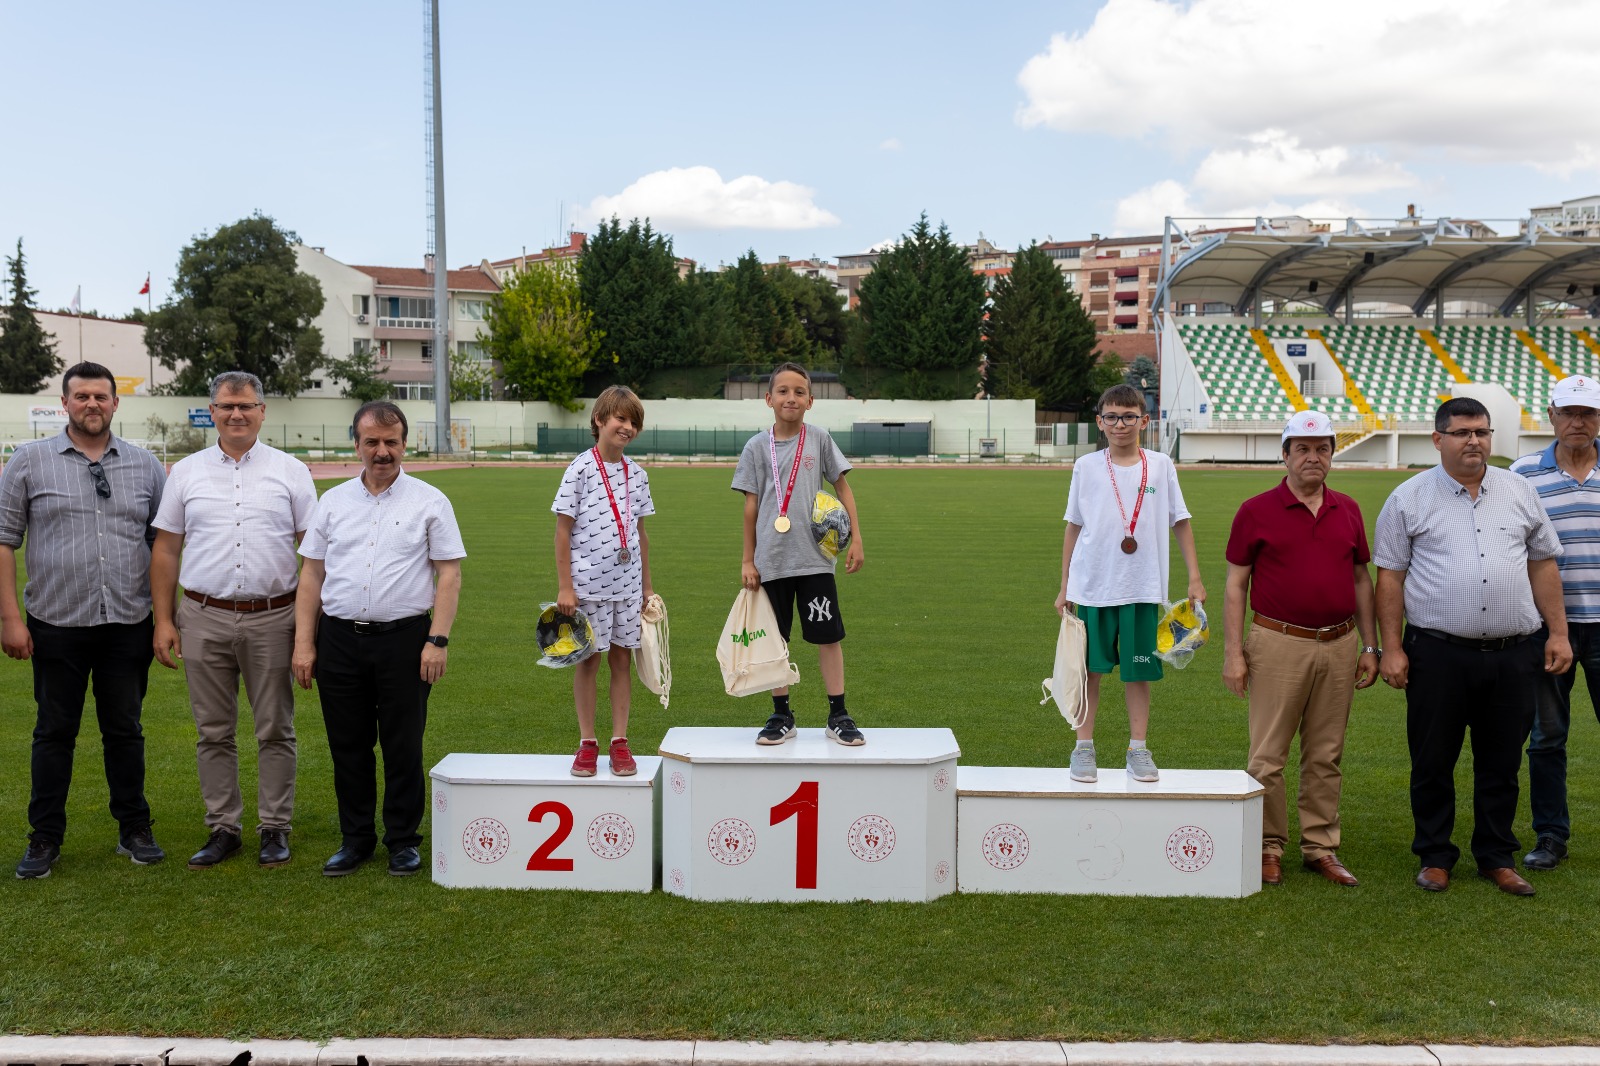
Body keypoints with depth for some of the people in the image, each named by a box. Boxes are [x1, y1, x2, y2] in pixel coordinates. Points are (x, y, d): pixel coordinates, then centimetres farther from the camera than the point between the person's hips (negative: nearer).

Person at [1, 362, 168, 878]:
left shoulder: (146, 465, 6)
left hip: (128, 624, 1)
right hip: (56, 624, -1)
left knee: (125, 730, 10)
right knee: (54, 732, 9)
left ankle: (134, 830, 22)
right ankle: (45, 838, 20)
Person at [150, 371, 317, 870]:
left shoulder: (291, 471, 3)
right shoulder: (186, 472, 8)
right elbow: (165, 550, 9)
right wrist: (163, 620, 2)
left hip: (273, 618, -1)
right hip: (204, 620, 2)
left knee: (275, 731, 4)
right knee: (214, 732, 8)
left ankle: (275, 828, 14)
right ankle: (223, 828, 18)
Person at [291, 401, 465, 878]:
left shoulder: (429, 501, 1)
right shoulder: (332, 502, 10)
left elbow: (449, 575, -2)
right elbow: (311, 575, 11)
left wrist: (438, 641, -11)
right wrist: (304, 643, 4)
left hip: (404, 638, -3)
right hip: (339, 640, 3)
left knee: (403, 747, 4)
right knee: (348, 746, 10)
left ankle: (403, 840, 17)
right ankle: (356, 838, 23)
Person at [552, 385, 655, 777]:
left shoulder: (636, 474, 7)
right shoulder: (581, 469, -7)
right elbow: (563, 530, -6)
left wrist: (647, 586, 13)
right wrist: (564, 586, -10)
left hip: (627, 583, 4)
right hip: (588, 581, -4)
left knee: (622, 658, 7)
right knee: (588, 659, 4)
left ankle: (619, 742, 15)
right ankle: (587, 744, 14)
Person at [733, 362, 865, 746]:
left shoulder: (819, 439, 3)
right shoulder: (757, 446, 3)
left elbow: (842, 488, 6)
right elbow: (751, 505, 5)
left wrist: (856, 540, 0)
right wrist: (747, 560, 4)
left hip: (815, 557, -1)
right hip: (771, 561, 1)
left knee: (828, 635, 1)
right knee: (774, 639, 8)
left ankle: (838, 715, 11)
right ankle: (781, 716, 19)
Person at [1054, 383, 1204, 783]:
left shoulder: (1161, 466, 3)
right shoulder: (1086, 467, 2)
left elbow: (1180, 523, 8)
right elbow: (1074, 527, 7)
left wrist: (1195, 578, 3)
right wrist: (1064, 586, 7)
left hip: (1143, 587, 0)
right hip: (1092, 585, 0)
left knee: (1138, 671, 6)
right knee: (1090, 668, 5)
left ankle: (1139, 749, 16)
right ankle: (1083, 747, 15)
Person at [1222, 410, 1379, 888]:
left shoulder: (1348, 511, 10)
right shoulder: (1256, 511, -2)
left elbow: (1361, 580, 16)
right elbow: (1235, 584, -2)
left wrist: (1369, 646, 10)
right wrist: (1233, 653, -7)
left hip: (1339, 646, 4)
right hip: (1279, 645, -4)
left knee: (1326, 756, 10)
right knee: (1268, 757, 0)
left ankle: (1321, 847, 20)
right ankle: (1269, 848, 12)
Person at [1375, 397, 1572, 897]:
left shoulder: (1519, 490, 10)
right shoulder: (1409, 498, 0)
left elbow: (1542, 564, 13)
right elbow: (1390, 575, -1)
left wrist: (1557, 632, 7)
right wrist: (1391, 647, -6)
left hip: (1514, 655, 3)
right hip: (1438, 654, -2)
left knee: (1502, 763, 11)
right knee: (1432, 763, 6)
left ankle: (1496, 857, 24)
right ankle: (1434, 856, 20)